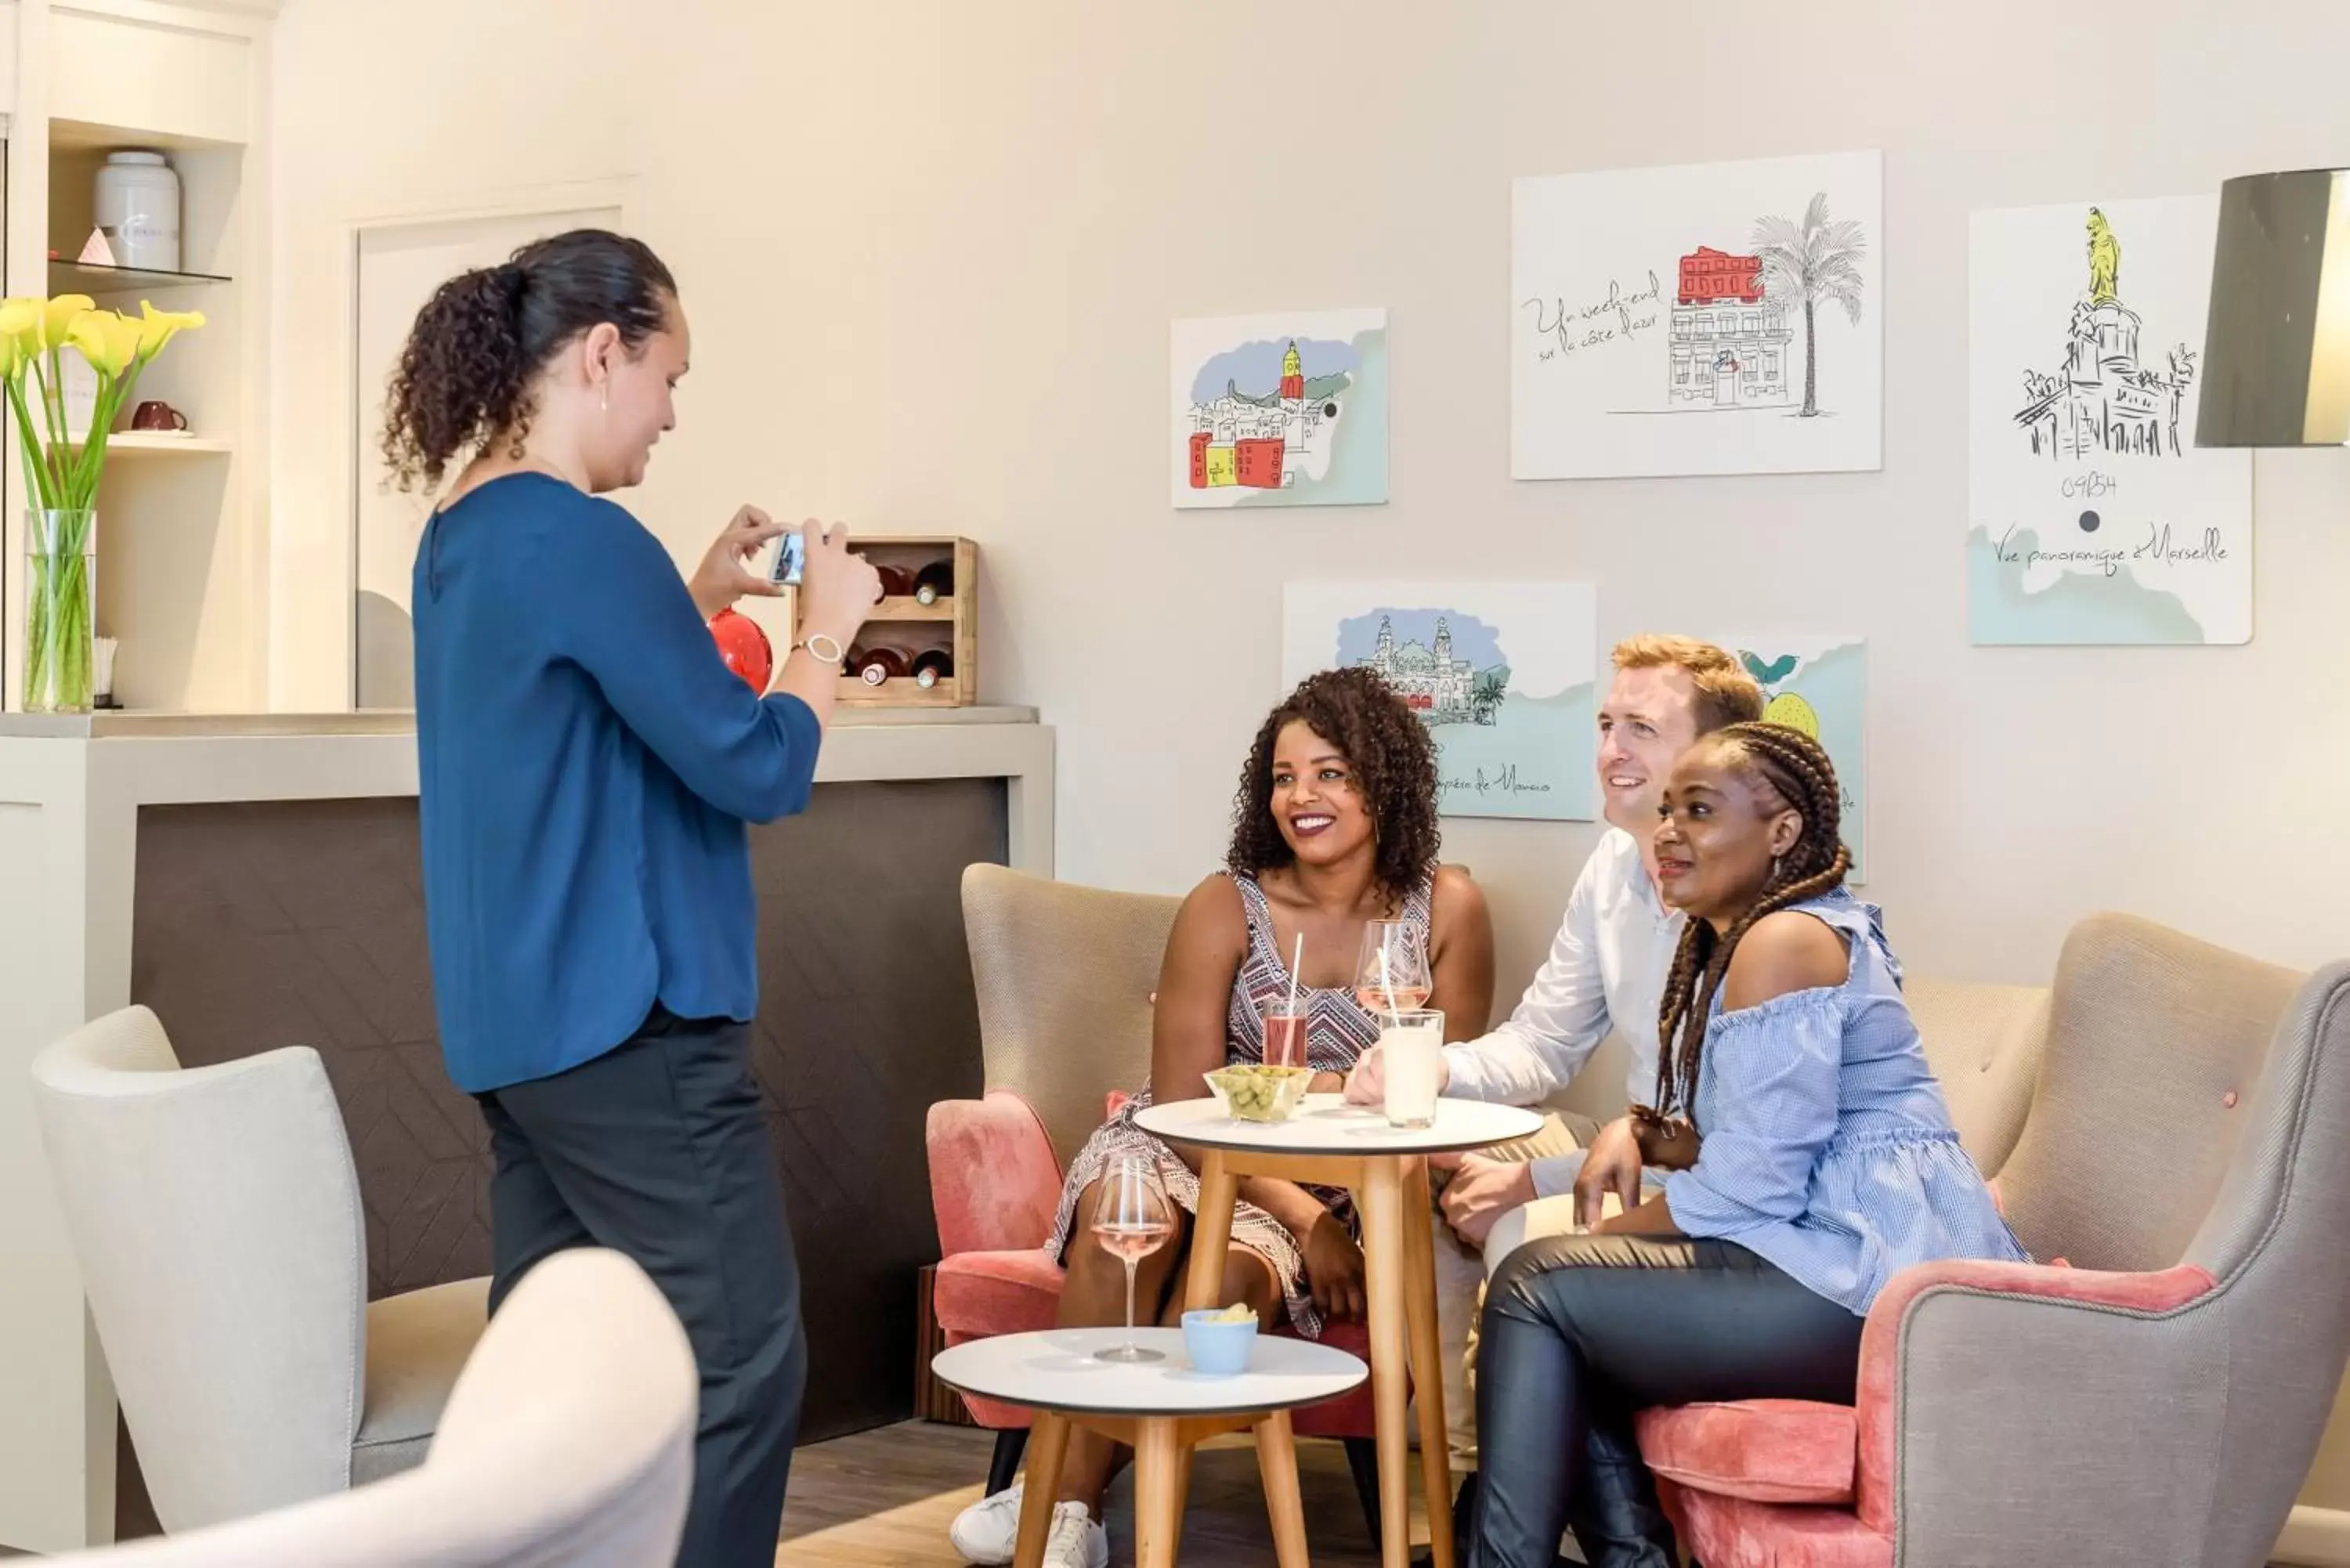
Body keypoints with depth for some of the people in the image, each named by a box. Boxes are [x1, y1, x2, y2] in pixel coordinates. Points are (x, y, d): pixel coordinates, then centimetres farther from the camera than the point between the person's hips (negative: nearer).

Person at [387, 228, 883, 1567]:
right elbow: (756, 767, -16)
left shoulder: (464, 537, 12)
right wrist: (827, 627, 0)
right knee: (742, 1358, -4)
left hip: (518, 1020, 10)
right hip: (628, 1019, -10)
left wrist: (703, 596, 18)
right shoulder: (583, 538, -18)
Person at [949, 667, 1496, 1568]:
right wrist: (1304, 1219, -19)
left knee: (1231, 1273, -33)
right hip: (1202, 1157, 0)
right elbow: (1184, 1100, -7)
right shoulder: (1225, 908, -3)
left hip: (1349, 1190, 0)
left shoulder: (1445, 909, -1)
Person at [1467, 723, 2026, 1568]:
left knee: (1535, 1286, -8)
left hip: (1876, 1288, -11)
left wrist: (1602, 1240, -5)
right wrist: (1643, 1133, 4)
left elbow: (1751, 1185, -19)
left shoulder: (1785, 941, -14)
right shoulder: (1731, 936, 18)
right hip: (1860, 1269, 11)